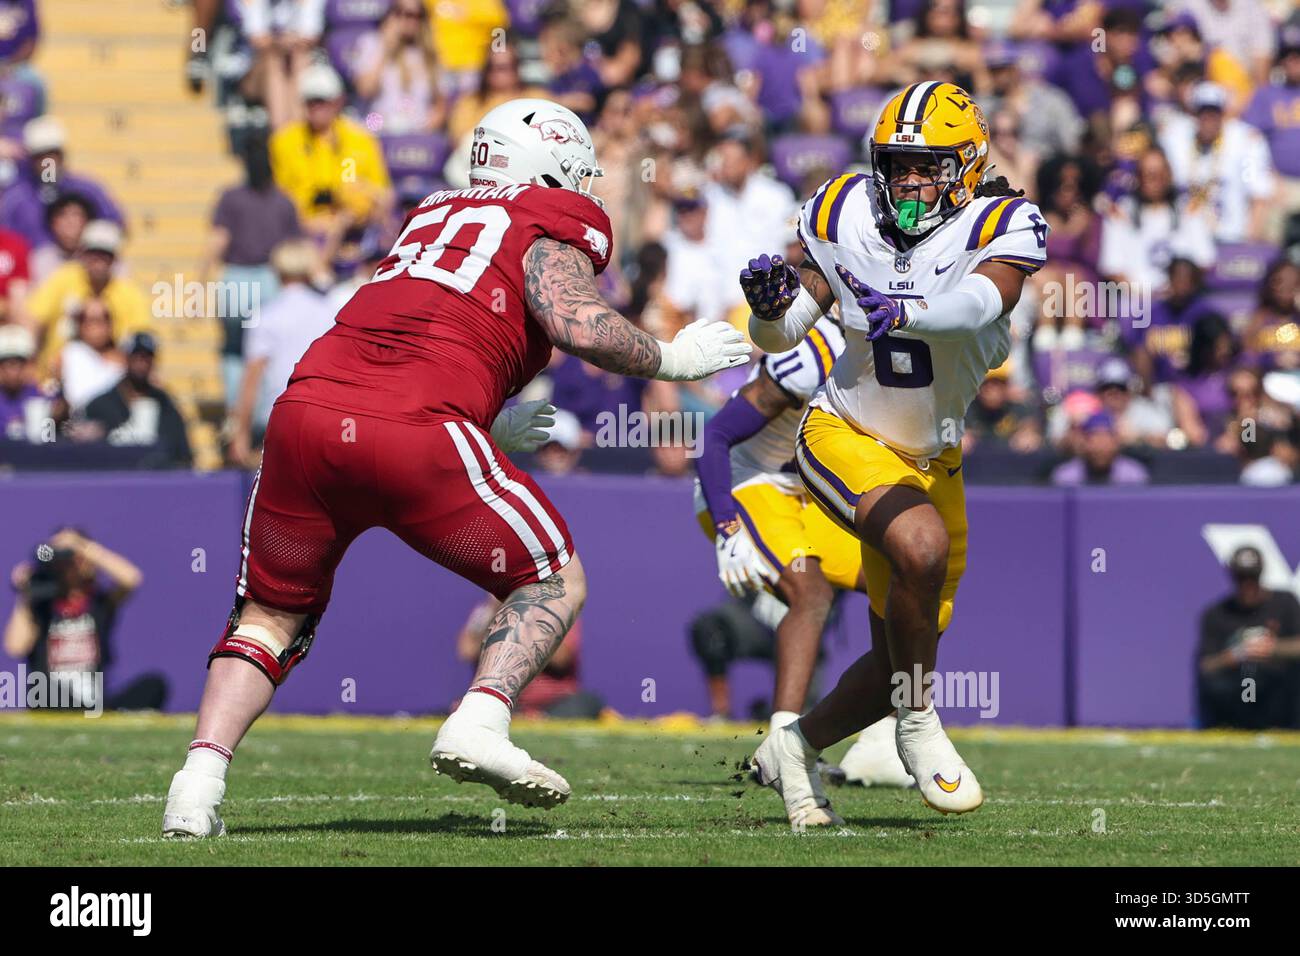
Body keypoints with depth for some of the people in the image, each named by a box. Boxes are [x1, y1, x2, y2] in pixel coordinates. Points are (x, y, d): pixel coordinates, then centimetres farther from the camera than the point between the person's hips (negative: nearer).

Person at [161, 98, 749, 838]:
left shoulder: (435, 215, 31)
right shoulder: (555, 226, 12)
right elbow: (577, 324, -6)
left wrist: (490, 434, 38)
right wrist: (670, 359, 11)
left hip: (308, 412, 5)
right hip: (418, 434, -5)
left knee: (272, 613, 20)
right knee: (554, 582, 14)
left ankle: (199, 782, 1)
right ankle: (480, 722, -9)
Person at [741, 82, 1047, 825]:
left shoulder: (1001, 227, -15)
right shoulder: (846, 216, -9)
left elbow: (982, 302, -38)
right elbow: (780, 337, -2)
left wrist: (908, 311, -57)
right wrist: (773, 303, -26)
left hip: (933, 461, 3)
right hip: (844, 436, -3)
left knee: (901, 661, 9)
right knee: (921, 546, -33)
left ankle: (797, 748, 34)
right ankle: (919, 728, -14)